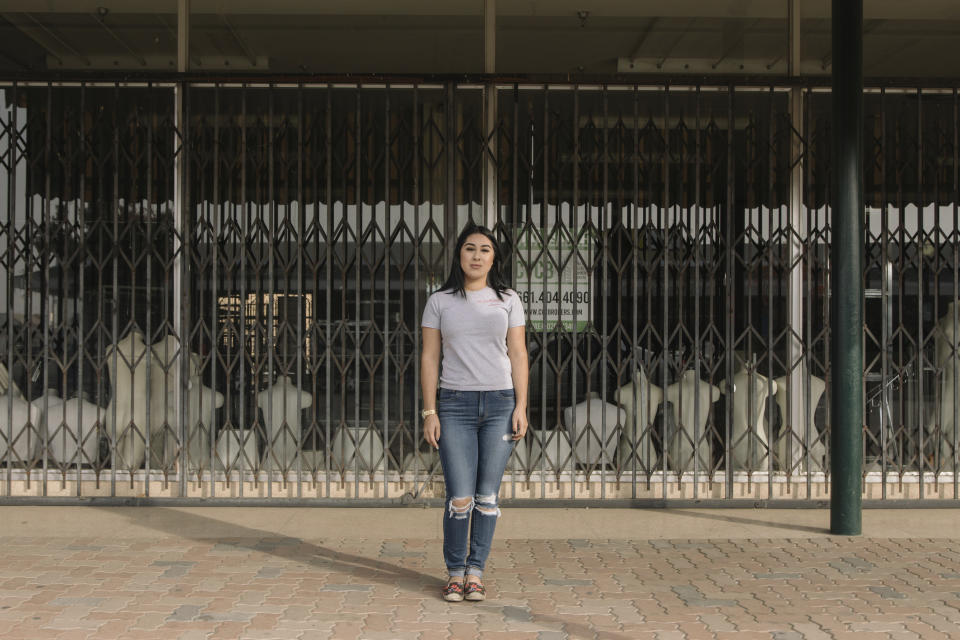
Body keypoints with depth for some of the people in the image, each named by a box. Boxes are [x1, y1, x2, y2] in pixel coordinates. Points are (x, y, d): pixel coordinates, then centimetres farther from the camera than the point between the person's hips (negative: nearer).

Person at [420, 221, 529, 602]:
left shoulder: (507, 300, 9)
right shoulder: (440, 301, 7)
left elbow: (518, 355, 7)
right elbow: (430, 357, 6)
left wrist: (521, 407, -1)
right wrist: (429, 412, -1)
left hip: (500, 403, 1)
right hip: (455, 403, -1)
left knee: (487, 496, 3)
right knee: (460, 498, -6)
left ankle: (475, 572, 14)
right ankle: (455, 573, 10)